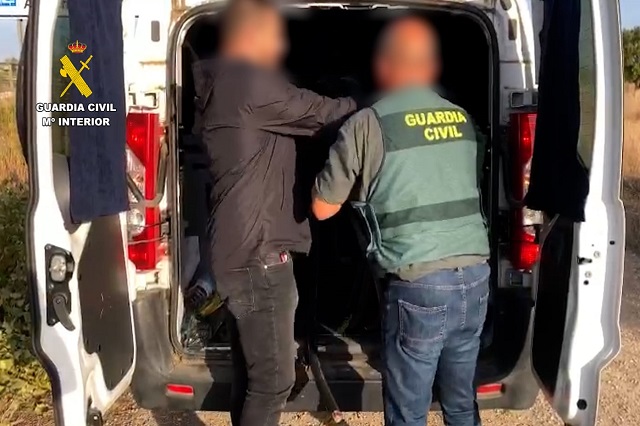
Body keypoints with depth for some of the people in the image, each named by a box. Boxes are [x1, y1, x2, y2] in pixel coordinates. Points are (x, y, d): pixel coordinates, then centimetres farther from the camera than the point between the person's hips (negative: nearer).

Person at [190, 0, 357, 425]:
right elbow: (319, 112, -7)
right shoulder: (250, 83, -14)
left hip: (245, 249, 10)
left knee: (252, 370, 19)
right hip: (257, 254, -10)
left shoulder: (224, 85, 18)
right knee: (273, 378, -2)